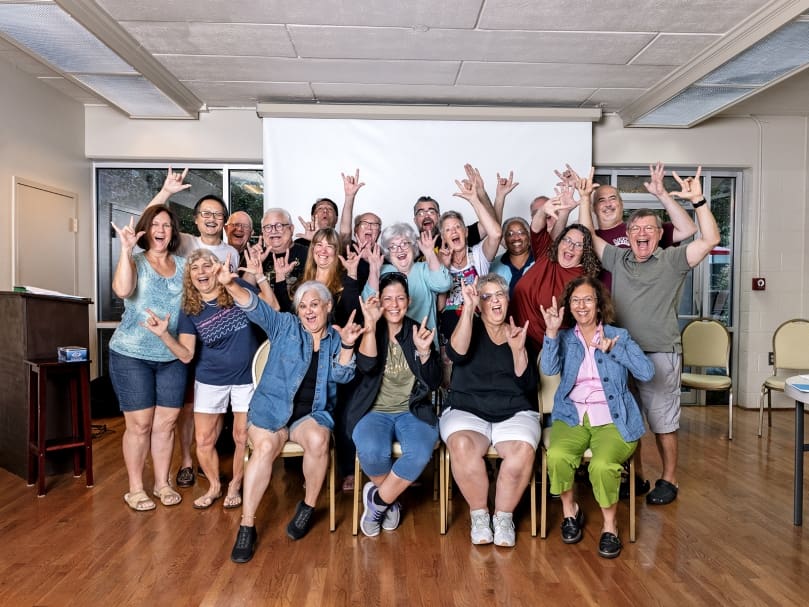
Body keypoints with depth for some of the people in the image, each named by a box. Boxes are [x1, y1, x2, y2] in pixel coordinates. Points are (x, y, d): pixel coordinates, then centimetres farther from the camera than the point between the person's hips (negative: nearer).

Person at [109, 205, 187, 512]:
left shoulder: (183, 265, 7)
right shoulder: (135, 260, -4)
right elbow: (122, 290, -24)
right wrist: (126, 248, -26)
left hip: (172, 357, 4)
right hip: (132, 355, -3)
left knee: (166, 422, 9)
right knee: (140, 424, 2)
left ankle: (162, 483, 24)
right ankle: (135, 488, 18)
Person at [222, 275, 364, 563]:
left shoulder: (336, 338, 10)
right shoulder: (285, 326, 5)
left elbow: (342, 376, -2)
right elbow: (255, 307, -10)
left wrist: (347, 345, -18)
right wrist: (230, 285, -27)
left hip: (313, 413, 1)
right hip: (272, 408, -1)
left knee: (318, 440, -31)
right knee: (265, 447, -30)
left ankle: (308, 506, -6)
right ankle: (247, 526, -17)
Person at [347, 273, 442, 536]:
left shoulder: (419, 330, 7)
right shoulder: (370, 331, 3)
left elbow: (433, 383, 2)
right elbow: (366, 366, -18)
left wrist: (424, 351, -15)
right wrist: (371, 324, -27)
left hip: (413, 411, 1)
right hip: (374, 410, -1)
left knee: (420, 453, -30)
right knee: (372, 452, -32)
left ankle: (378, 499, -2)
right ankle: (390, 500, 2)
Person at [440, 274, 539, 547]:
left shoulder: (520, 334, 13)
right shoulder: (470, 328, 9)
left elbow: (527, 384, 3)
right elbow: (457, 354, -15)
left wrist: (518, 349, -12)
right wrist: (468, 307, -21)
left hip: (514, 413, 1)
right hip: (467, 409, -1)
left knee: (523, 450, -30)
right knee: (462, 445, -33)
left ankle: (504, 516, -7)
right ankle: (478, 514, -10)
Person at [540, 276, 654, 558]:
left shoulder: (619, 336, 11)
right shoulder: (564, 338, 13)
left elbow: (647, 372, -2)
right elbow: (549, 369, -8)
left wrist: (613, 348, -8)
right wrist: (551, 332, -18)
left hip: (611, 419, -1)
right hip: (572, 416, 1)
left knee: (602, 465, -30)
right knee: (556, 455, -29)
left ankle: (609, 525, -3)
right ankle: (570, 510, 1)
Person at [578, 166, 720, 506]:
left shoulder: (672, 261, -1)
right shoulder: (617, 259, 9)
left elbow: (710, 239, -11)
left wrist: (698, 200, -20)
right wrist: (585, 198, 4)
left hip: (661, 354, -4)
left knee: (663, 422, 5)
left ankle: (669, 480, 22)